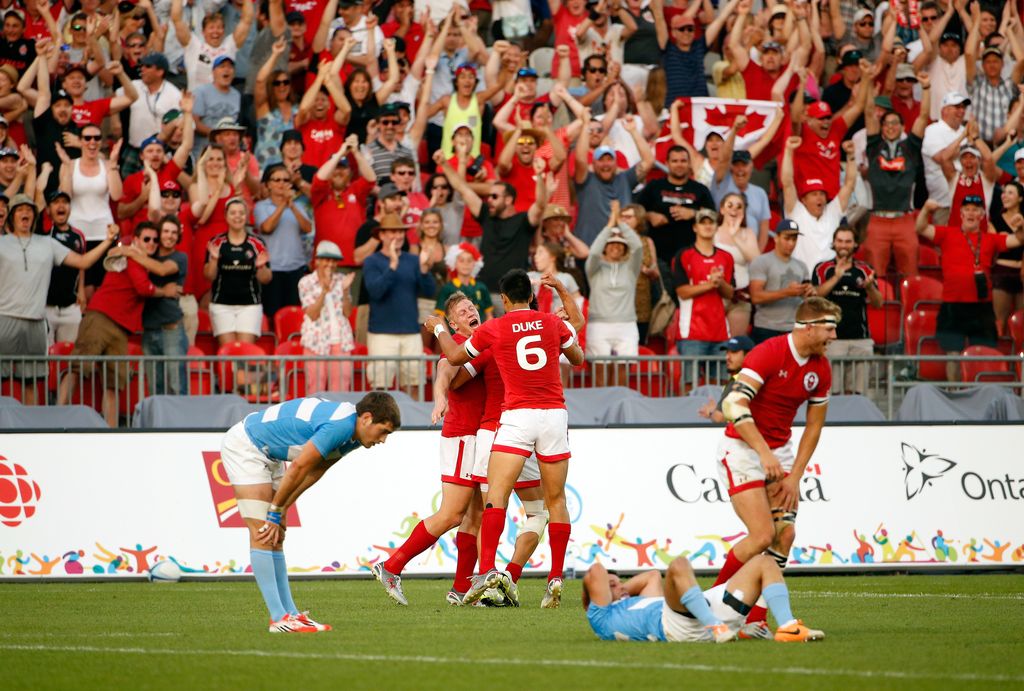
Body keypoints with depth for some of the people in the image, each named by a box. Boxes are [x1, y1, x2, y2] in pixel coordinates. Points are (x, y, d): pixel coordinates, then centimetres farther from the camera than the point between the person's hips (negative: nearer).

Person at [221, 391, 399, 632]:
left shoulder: (352, 433, 3)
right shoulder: (340, 426, -28)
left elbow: (314, 472, 9)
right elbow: (299, 467, -23)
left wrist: (281, 508, 3)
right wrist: (276, 511, -12)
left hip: (267, 453, 10)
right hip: (244, 446, -10)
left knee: (275, 537, 8)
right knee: (262, 536, -13)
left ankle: (290, 613, 9)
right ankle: (280, 618, -16)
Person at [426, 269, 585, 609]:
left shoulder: (493, 329, 0)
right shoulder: (553, 323, 6)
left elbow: (455, 356, 15)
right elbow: (578, 358, 24)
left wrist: (438, 329, 35)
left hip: (518, 416, -3)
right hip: (554, 415, 3)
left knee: (496, 495, -7)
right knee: (555, 499, 8)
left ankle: (488, 570, -23)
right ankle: (556, 578, 4)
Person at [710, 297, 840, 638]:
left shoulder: (820, 369, 1)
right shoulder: (768, 353, -21)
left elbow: (813, 426, 9)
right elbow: (733, 405, -29)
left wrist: (794, 477, 1)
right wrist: (764, 452, -33)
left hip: (779, 451, 7)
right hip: (742, 448, -7)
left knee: (785, 533, -6)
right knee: (763, 536, -16)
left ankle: (755, 621, 0)